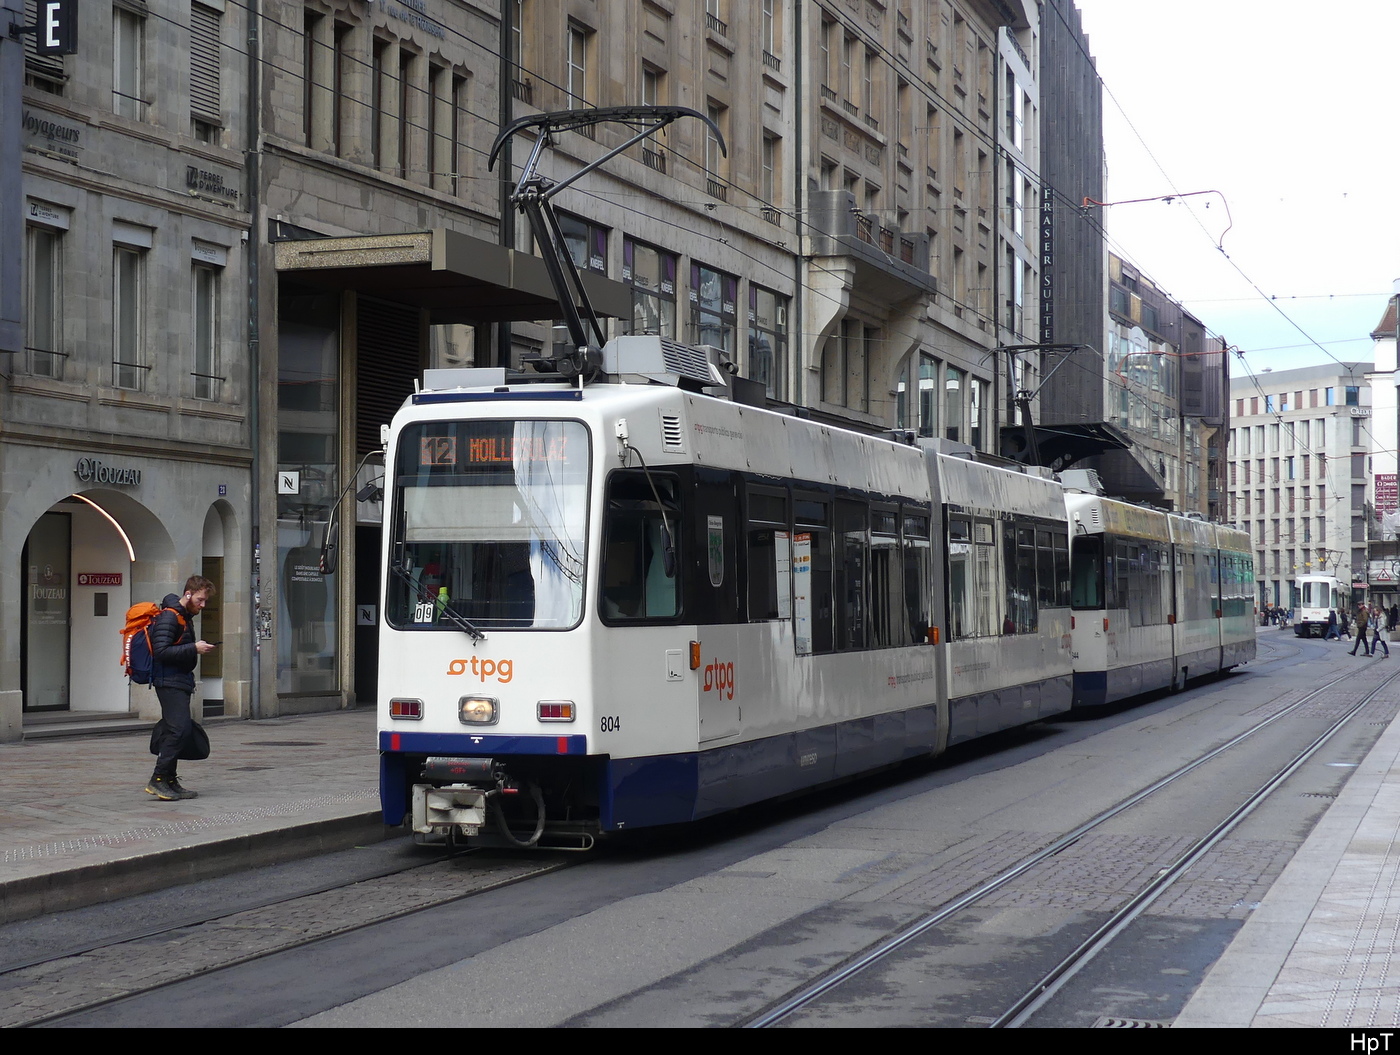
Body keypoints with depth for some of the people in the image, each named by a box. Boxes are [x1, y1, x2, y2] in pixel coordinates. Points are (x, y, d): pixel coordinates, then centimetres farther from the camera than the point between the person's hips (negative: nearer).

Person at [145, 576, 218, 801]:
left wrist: (198, 648, 7)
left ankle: (170, 782, 13)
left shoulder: (186, 617, 18)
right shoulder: (169, 617, -13)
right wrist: (193, 649, -22)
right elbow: (161, 651, -22)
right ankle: (158, 780, -16)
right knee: (179, 729, -17)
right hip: (169, 681, -10)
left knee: (178, 731, 9)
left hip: (180, 682, 10)